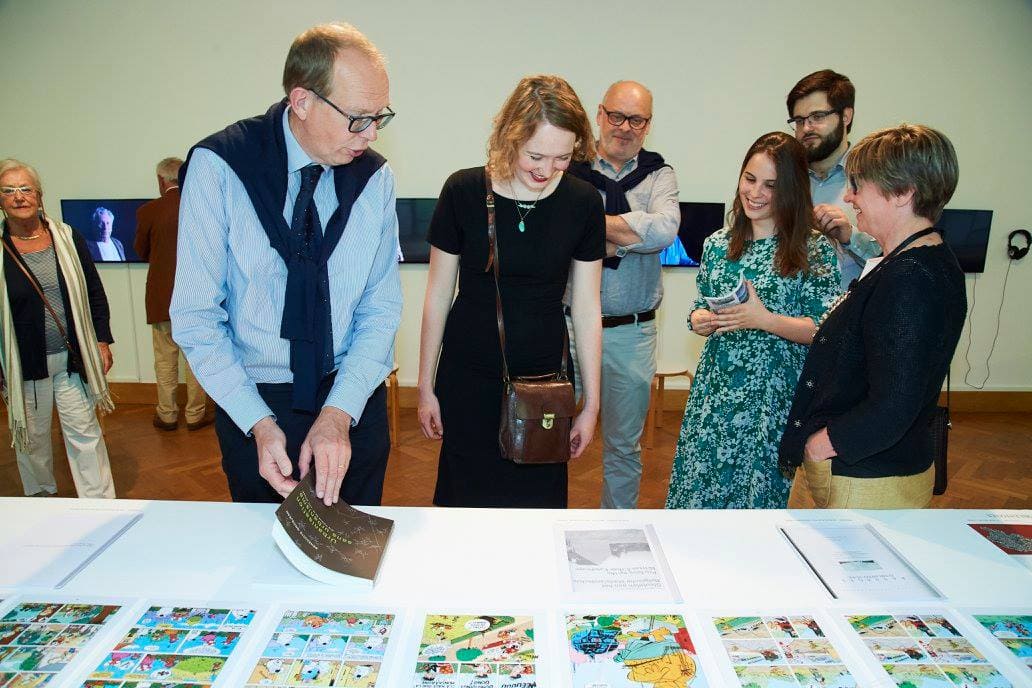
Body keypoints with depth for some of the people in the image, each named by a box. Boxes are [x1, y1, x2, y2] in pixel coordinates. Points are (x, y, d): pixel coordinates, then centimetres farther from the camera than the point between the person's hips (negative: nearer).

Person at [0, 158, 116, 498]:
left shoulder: (67, 238, 1)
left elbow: (94, 292, 6)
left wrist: (102, 341, 2)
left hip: (73, 357, 1)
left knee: (84, 431, 5)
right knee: (31, 435, 15)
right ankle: (40, 497, 36)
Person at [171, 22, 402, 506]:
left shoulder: (375, 177, -6)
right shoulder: (217, 167, -15)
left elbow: (381, 307, -7)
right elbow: (196, 316, -13)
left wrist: (339, 413, -19)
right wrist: (259, 423, -21)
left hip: (354, 397, 3)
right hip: (252, 403, -2)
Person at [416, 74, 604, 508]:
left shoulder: (583, 202, -5)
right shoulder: (464, 192, -8)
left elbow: (586, 308, 1)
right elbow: (438, 296, 0)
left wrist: (591, 403, 3)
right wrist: (426, 387, 4)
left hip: (543, 380, 1)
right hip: (468, 381, 0)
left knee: (537, 505, 10)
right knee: (469, 502, 11)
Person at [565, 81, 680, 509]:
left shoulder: (658, 176, 5)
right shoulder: (571, 169, 0)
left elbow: (665, 230, -15)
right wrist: (622, 238, -15)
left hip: (631, 332, 2)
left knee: (624, 445, 15)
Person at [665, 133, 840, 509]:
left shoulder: (815, 249, -5)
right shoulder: (718, 244, 8)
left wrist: (765, 320, -20)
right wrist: (699, 320, -7)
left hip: (772, 397, -3)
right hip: (714, 392, 4)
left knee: (756, 498, 7)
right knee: (694, 490, 8)